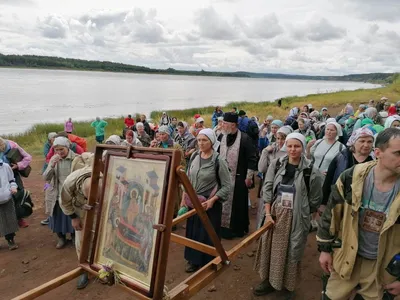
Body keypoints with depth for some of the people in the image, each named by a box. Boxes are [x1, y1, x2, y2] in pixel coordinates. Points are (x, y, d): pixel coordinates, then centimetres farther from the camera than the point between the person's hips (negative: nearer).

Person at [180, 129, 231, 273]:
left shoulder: (219, 161, -15)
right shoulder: (194, 156, -1)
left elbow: (227, 186, -12)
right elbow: (188, 179, 9)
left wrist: (212, 200, -20)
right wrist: (184, 199, 6)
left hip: (210, 204, -5)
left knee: (208, 234, 7)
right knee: (192, 231, 15)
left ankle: (208, 263, 27)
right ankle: (193, 260, 35)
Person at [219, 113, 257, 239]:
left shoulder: (244, 138, -14)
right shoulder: (223, 137, 5)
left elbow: (252, 159, -12)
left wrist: (249, 177, -12)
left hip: (239, 178, -6)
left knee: (238, 204, 5)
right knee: (224, 203, 13)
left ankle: (238, 229, 21)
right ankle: (224, 226, 28)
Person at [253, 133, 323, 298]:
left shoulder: (311, 171, -11)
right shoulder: (276, 164, -2)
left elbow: (315, 200, -2)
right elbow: (267, 188, -2)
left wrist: (300, 212, 3)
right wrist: (268, 213, -9)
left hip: (296, 218, -3)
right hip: (274, 214, 3)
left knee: (291, 252, 10)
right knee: (270, 248, 14)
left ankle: (288, 286, 32)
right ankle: (269, 280, 35)